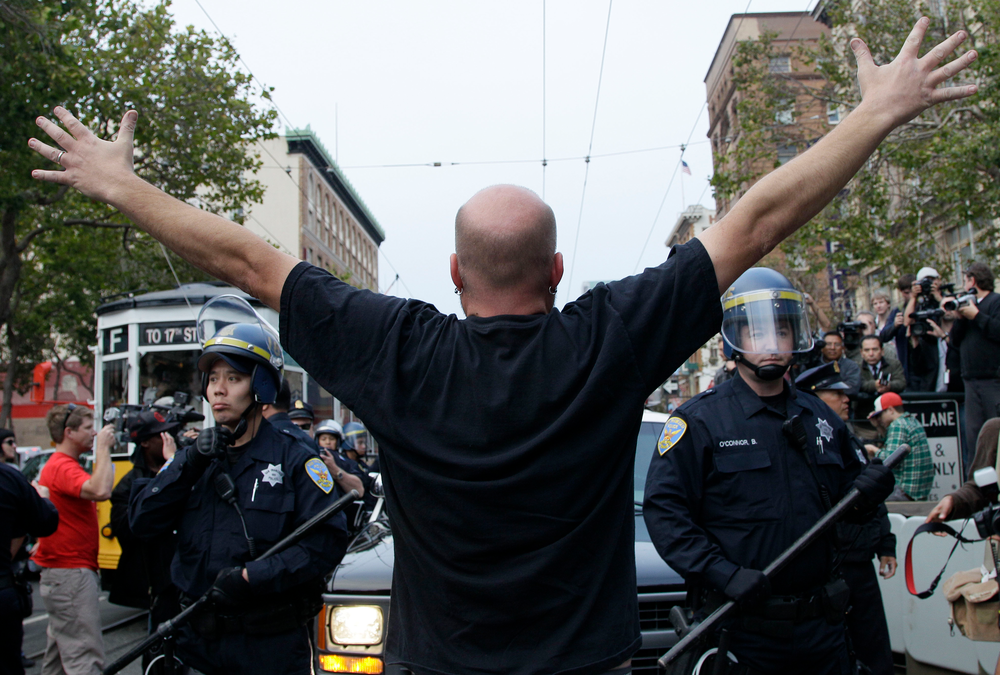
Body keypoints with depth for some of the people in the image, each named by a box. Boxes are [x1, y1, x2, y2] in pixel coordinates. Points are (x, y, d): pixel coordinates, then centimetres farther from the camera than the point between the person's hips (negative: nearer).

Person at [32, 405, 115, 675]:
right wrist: (103, 448, -24)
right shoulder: (63, 467, -17)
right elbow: (99, 491, -34)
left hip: (59, 573, 11)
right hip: (70, 574, -11)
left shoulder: (63, 465, 16)